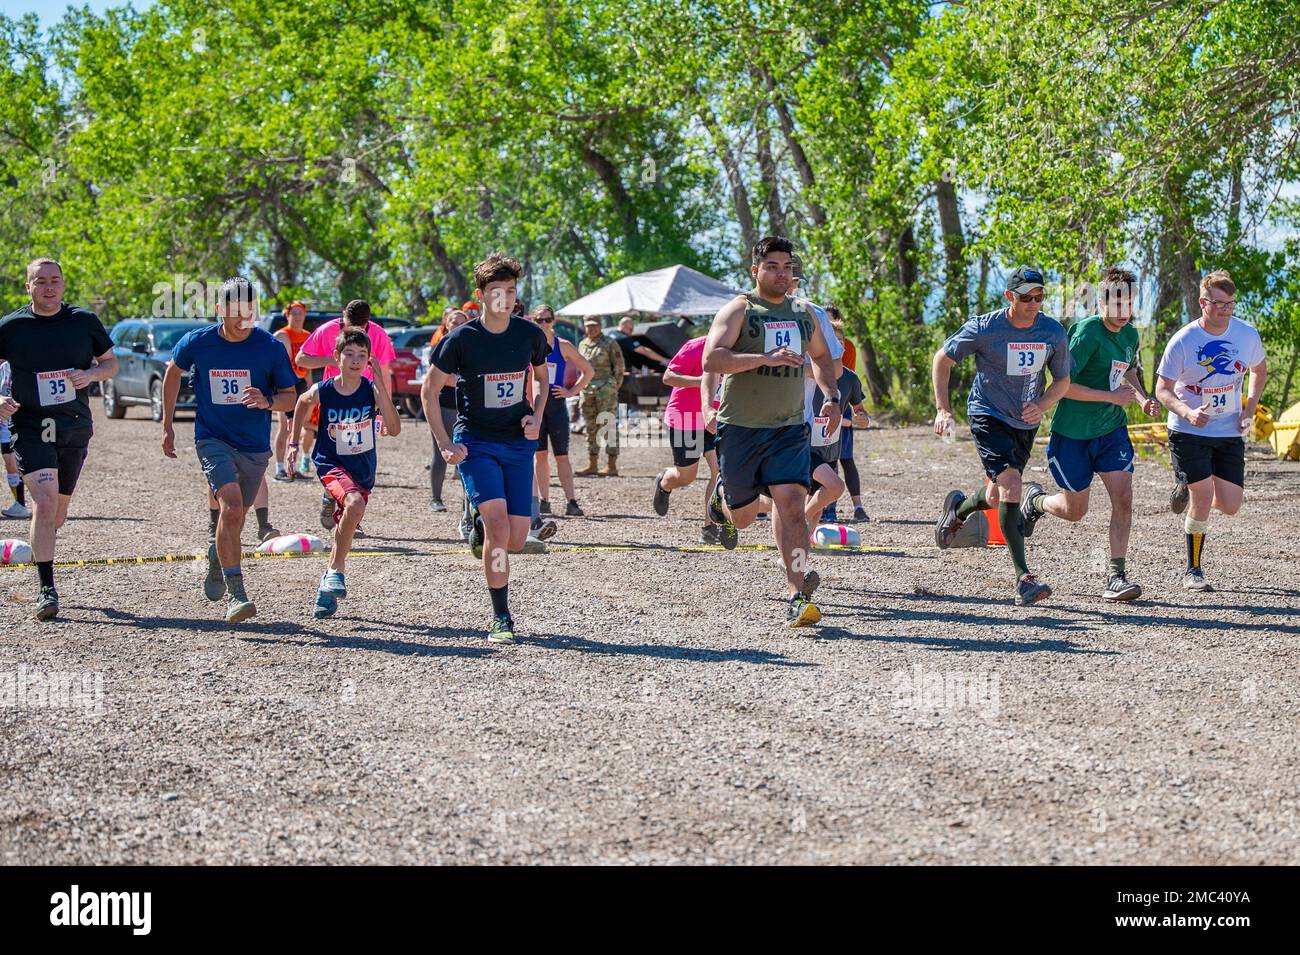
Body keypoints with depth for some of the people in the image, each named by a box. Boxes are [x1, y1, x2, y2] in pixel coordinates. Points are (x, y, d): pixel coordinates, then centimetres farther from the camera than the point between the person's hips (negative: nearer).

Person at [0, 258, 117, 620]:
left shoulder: (84, 321, 2)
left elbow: (111, 363, 13)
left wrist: (91, 374, -9)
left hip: (75, 430, 3)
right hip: (30, 428, -3)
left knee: (57, 512, 13)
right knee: (45, 503, -18)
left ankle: (40, 550, 44)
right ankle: (47, 589, -14)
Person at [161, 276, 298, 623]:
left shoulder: (270, 347, -9)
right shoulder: (197, 342, -7)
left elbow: (291, 397, -2)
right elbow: (173, 372, 13)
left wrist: (267, 401, -25)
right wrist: (167, 425, 14)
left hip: (255, 446, 2)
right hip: (213, 439, -2)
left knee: (235, 518, 14)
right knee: (231, 507, -23)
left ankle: (217, 558, 48)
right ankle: (235, 593, -22)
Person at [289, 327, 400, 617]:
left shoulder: (372, 390, -12)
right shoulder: (322, 391, -12)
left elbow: (394, 429, -24)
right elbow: (302, 402, 12)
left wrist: (380, 385, -29)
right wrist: (294, 442, 15)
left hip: (363, 467, 3)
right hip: (331, 463, -3)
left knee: (346, 525, 10)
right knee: (354, 503, -30)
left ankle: (327, 589, 29)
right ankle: (336, 571, -16)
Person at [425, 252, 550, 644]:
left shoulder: (530, 335, 0)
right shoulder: (460, 339, -9)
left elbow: (541, 378, 19)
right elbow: (430, 390, 0)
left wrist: (537, 417, 1)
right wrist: (445, 445, -6)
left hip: (518, 443, 3)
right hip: (475, 444, -3)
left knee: (516, 540, -2)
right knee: (499, 525, -21)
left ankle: (480, 526, 34)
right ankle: (501, 619, -10)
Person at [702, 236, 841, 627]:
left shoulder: (803, 314, 12)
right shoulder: (739, 310, -5)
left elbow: (822, 356, 30)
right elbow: (711, 360, -19)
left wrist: (831, 398, 15)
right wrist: (766, 358, -28)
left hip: (789, 428, 3)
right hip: (740, 428, -3)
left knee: (791, 504, -16)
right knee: (743, 517, 8)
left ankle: (797, 596, -14)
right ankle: (722, 493, 45)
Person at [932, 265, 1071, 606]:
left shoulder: (1053, 332, -5)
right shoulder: (984, 328, -16)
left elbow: (1063, 380, 8)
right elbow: (942, 359, -2)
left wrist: (1042, 406, -12)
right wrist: (943, 409, -10)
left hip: (1026, 423, 5)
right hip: (988, 416, -5)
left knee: (997, 497, 15)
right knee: (1010, 485, -23)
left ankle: (958, 509, 52)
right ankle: (1023, 579, -24)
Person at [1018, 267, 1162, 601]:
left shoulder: (1130, 334, 5)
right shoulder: (1087, 331, -19)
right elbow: (1063, 384, -23)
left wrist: (1142, 398, 8)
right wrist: (1111, 396, -22)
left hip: (1111, 429, 5)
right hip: (1072, 433, -5)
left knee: (1123, 498, -11)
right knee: (1074, 510, 8)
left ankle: (1116, 576, -5)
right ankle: (1035, 500, 41)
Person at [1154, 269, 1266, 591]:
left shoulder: (1247, 335, -4)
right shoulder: (1183, 341, -14)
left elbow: (1259, 370, 16)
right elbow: (1162, 389, -9)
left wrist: (1250, 408, 2)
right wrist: (1188, 413, -28)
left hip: (1230, 432, 4)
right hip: (1189, 432, -4)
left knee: (1230, 506, -2)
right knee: (1203, 499, -12)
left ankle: (1188, 489, 32)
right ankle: (1193, 571, 6)